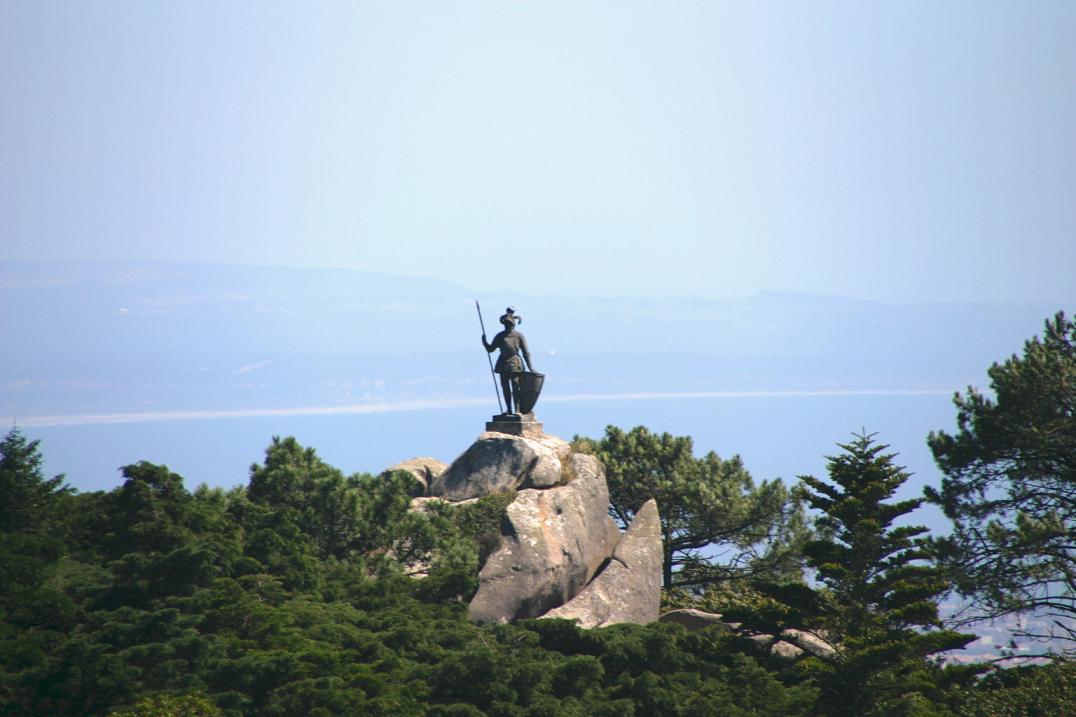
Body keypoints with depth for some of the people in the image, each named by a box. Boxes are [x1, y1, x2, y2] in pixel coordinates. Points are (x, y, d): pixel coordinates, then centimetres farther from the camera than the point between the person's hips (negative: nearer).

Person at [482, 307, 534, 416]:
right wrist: (484, 342, -5)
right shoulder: (500, 336, 8)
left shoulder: (519, 336, 0)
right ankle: (509, 410, 16)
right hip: (503, 365, 4)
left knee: (516, 388, -12)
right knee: (505, 388, 8)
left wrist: (530, 367, -5)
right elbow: (490, 349, 13)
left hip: (515, 365, -4)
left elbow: (526, 353, 0)